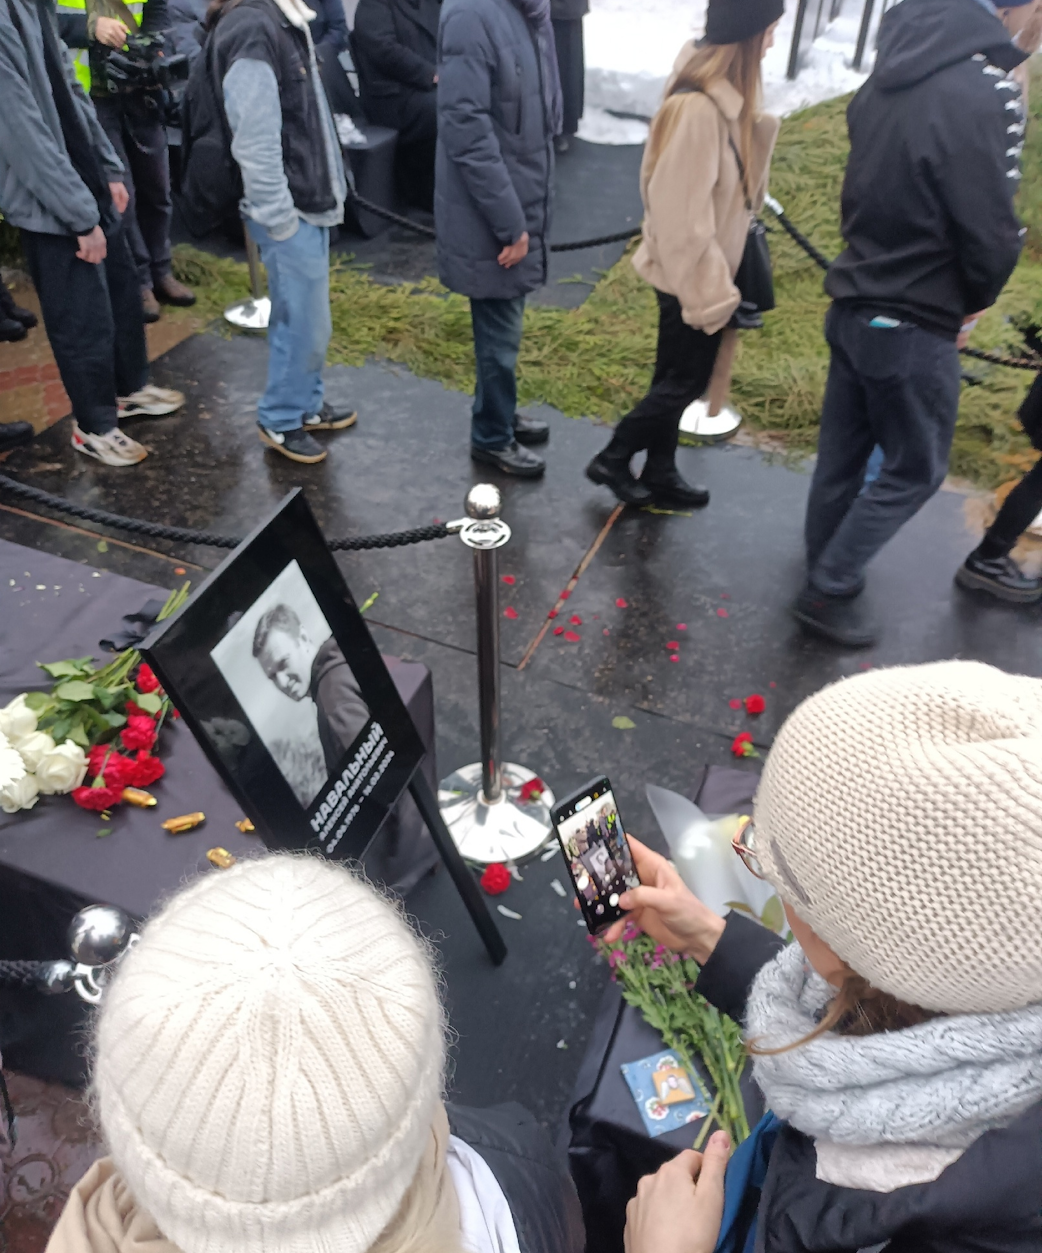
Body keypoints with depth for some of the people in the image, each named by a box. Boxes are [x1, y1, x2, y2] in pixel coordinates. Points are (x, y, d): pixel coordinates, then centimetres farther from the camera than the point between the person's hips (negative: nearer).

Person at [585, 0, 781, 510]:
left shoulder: (724, 94, 3)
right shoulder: (698, 106, -26)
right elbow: (682, 213, -25)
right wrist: (707, 289, -21)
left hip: (697, 271, 9)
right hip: (689, 275, -9)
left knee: (675, 377, 16)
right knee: (686, 380, 5)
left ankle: (659, 474, 30)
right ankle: (612, 459, 20)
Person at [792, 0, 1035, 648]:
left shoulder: (896, 65, 4)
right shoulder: (983, 90, -21)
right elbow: (992, 236, -19)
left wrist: (877, 267, 8)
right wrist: (972, 302, 0)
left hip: (854, 305, 8)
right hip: (912, 326, -8)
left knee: (841, 453, 18)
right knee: (916, 469, 8)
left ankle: (824, 571, 34)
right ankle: (831, 591, 15)